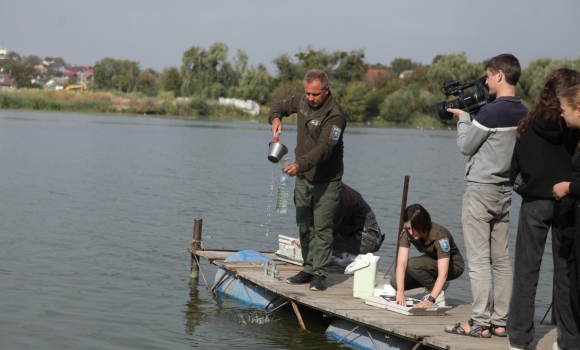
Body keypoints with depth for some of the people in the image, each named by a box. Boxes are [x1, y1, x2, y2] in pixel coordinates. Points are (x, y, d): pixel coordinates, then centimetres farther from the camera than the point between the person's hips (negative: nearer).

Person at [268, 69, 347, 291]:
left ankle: (319, 274, -4)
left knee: (322, 227, -8)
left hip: (326, 181, -7)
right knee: (304, 225, 10)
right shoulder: (302, 100, 1)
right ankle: (308, 269, 17)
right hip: (303, 177, 7)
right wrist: (275, 118, -7)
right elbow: (279, 106, 18)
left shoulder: (335, 115, -23)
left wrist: (300, 164, -46)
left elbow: (324, 148, -32)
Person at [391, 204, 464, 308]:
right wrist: (400, 291, -44)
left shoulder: (440, 236, -34)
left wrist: (430, 300, -52)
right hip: (432, 262, 6)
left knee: (413, 264, -31)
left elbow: (443, 274, -41)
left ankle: (438, 294, -11)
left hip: (453, 265, -6)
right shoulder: (407, 233, -21)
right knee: (396, 282, -13)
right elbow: (401, 263, -30)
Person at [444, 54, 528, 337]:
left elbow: (466, 147, -7)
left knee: (478, 260, -5)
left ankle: (480, 323, -4)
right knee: (501, 259, 9)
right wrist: (471, 119, 14)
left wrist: (463, 119, 7)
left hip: (481, 190, -8)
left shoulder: (491, 112, -17)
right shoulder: (523, 113, 7)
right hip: (504, 190, 8)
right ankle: (500, 321, 12)